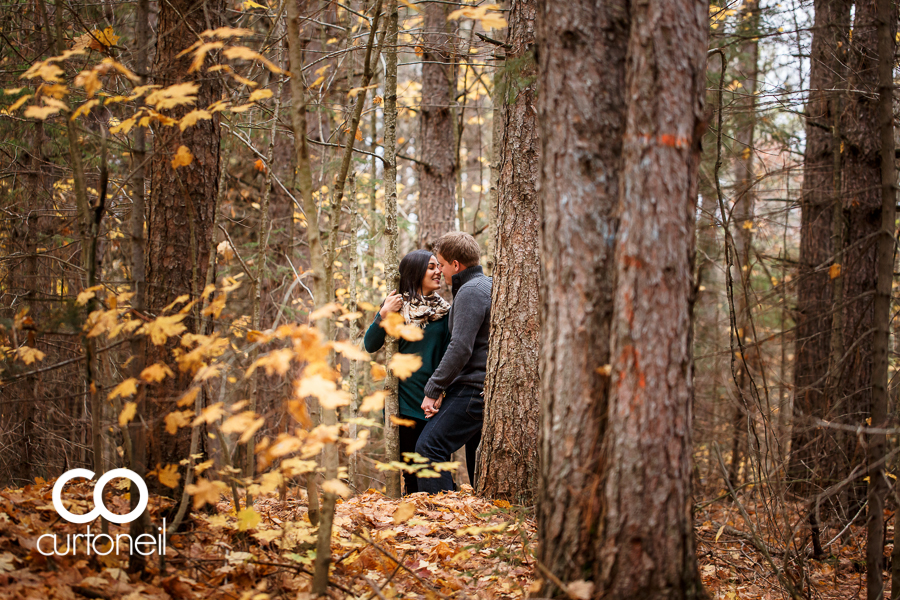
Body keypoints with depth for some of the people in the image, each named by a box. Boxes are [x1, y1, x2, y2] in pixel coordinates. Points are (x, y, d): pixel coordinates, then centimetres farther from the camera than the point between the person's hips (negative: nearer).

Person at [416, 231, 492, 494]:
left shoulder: (470, 291, -12)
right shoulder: (489, 286, 18)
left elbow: (460, 348, -21)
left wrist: (433, 390, -14)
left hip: (471, 390, -10)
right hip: (485, 390, 10)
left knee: (430, 447, -14)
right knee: (477, 453, 16)